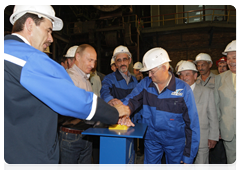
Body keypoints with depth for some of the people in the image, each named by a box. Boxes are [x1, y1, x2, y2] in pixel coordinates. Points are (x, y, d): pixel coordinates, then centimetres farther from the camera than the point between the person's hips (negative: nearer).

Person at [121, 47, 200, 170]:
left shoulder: (183, 89, -17)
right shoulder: (145, 83, -7)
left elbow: (192, 124, -12)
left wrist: (189, 156, -9)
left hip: (175, 141, -2)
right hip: (151, 138, 3)